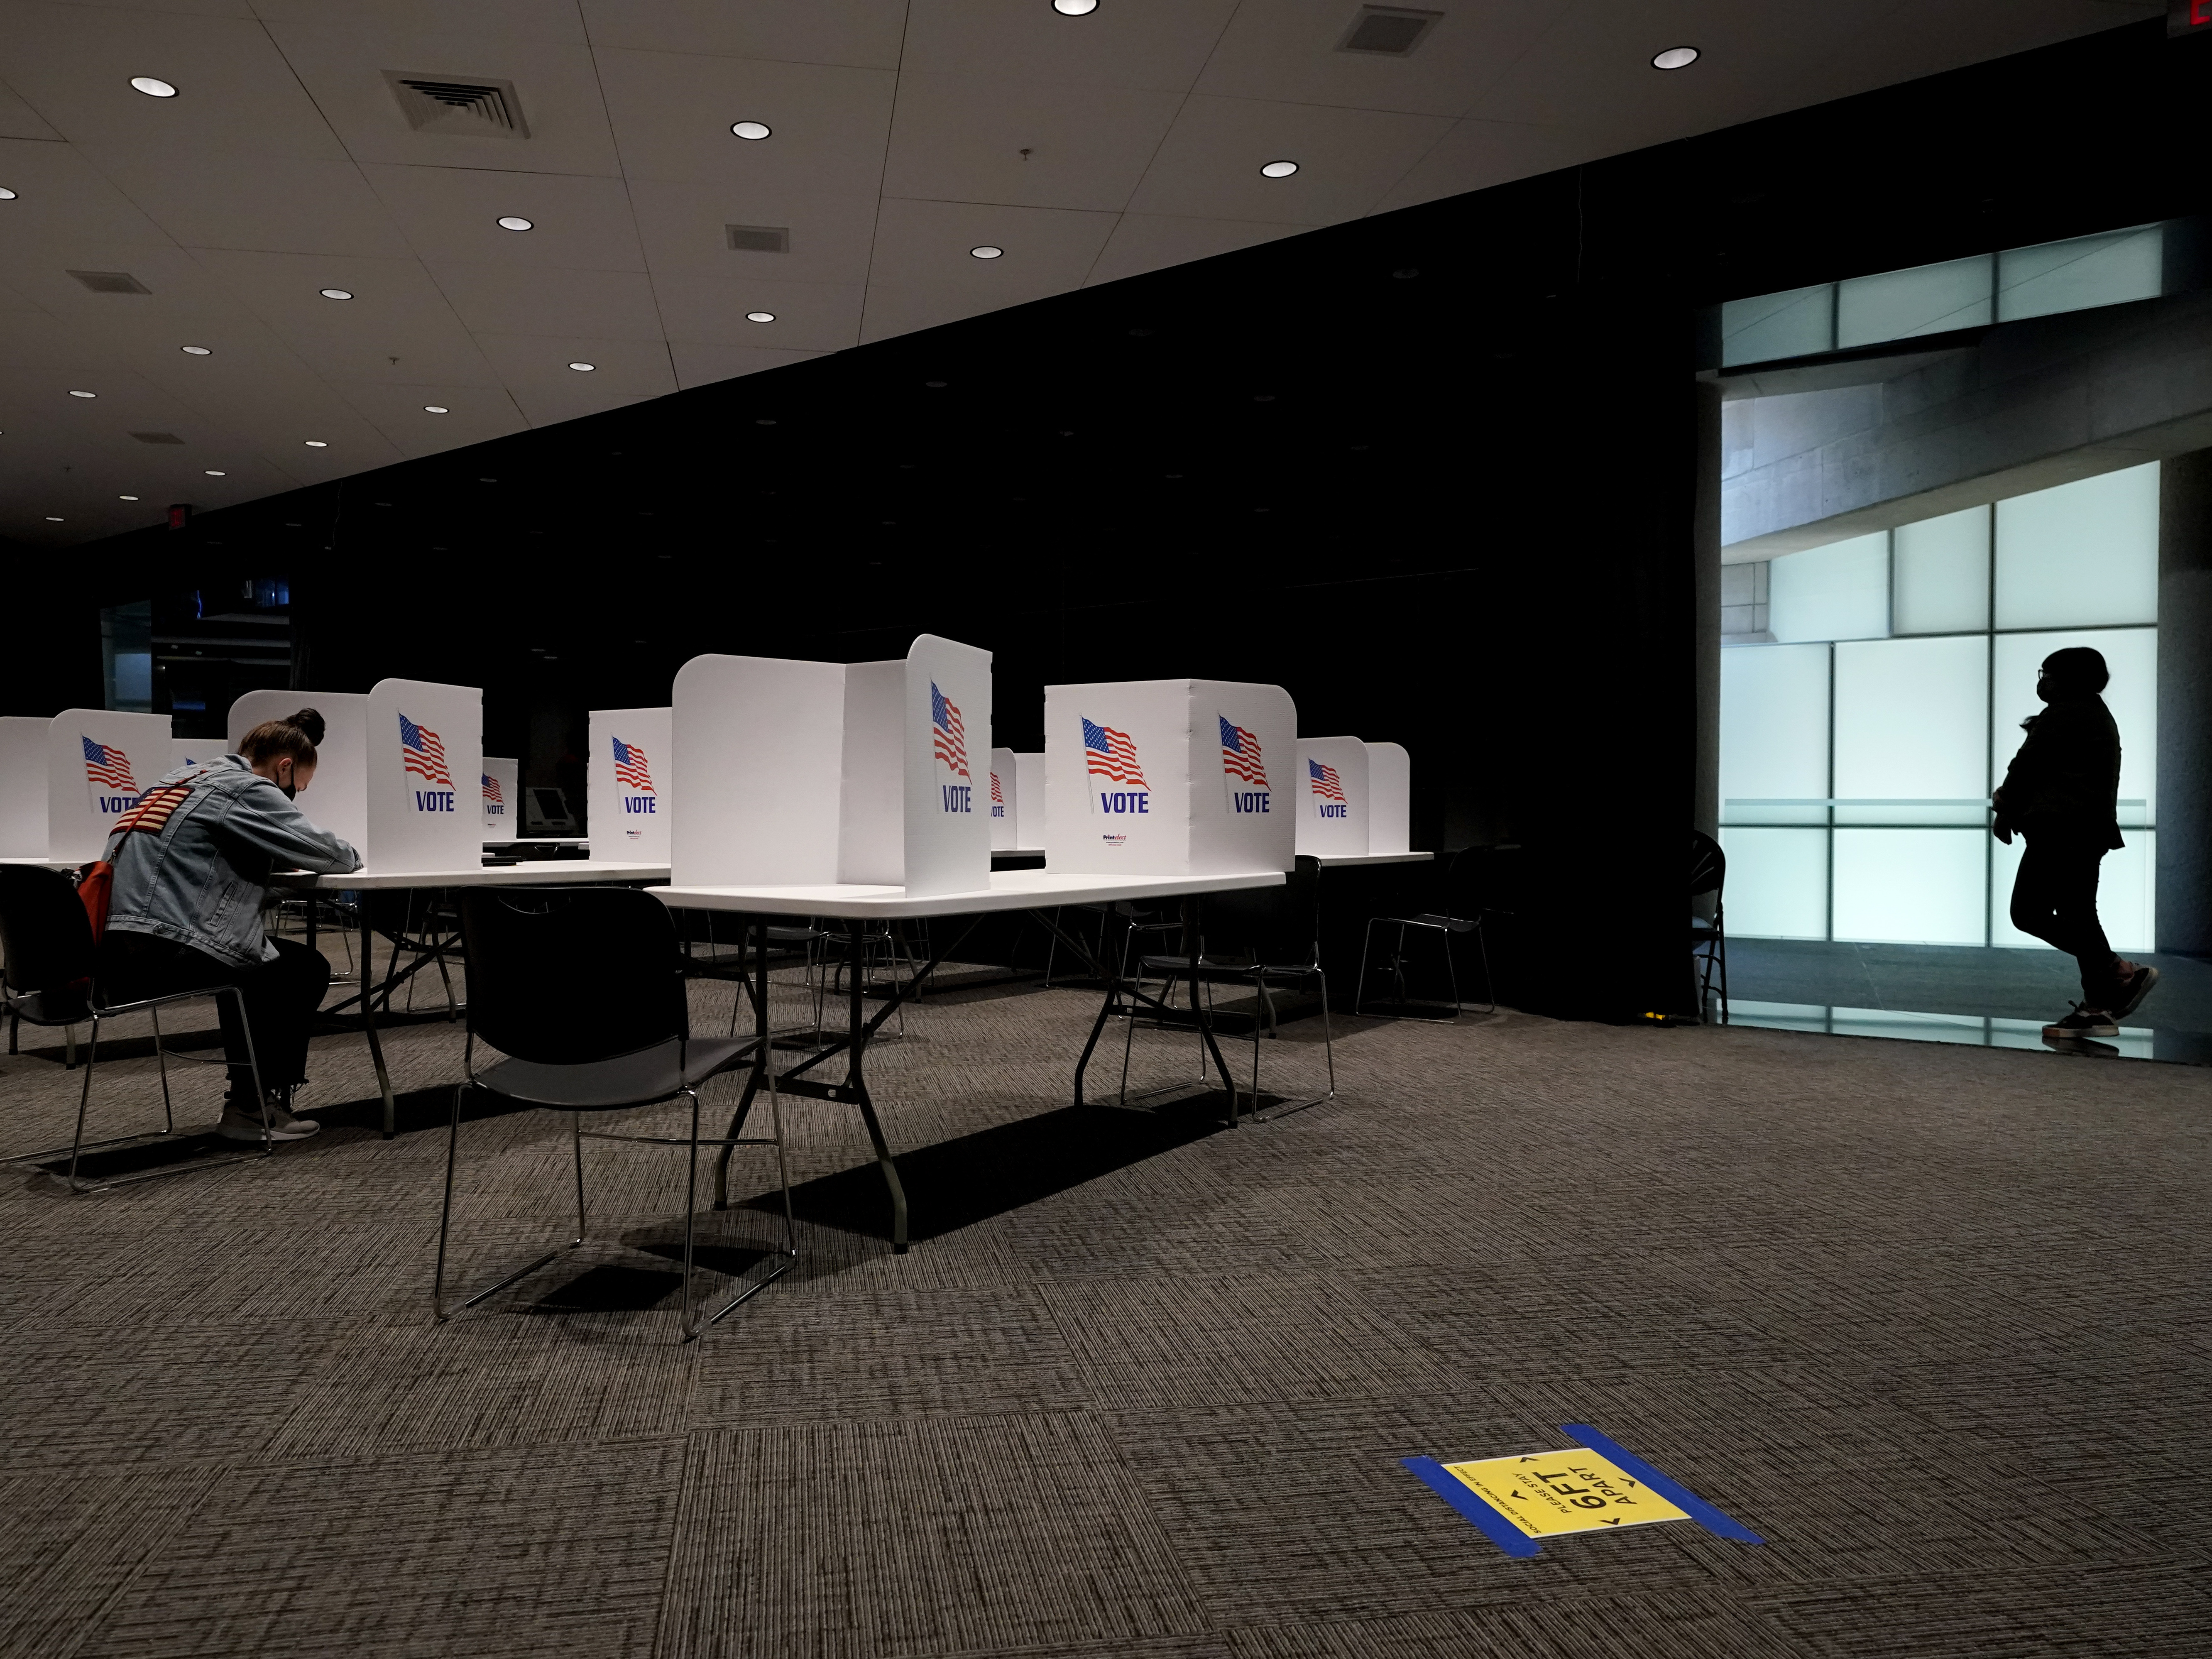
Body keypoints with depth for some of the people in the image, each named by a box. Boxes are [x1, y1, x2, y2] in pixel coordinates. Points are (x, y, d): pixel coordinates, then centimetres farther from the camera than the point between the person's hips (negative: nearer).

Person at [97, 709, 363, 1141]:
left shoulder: (181, 780, 21)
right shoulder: (248, 790, -7)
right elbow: (330, 854, -8)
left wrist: (276, 859, 18)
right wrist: (353, 855, 14)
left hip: (111, 952, 10)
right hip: (161, 956, -9)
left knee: (249, 957, 29)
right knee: (306, 969, 7)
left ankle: (247, 1093, 29)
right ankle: (253, 1106, 12)